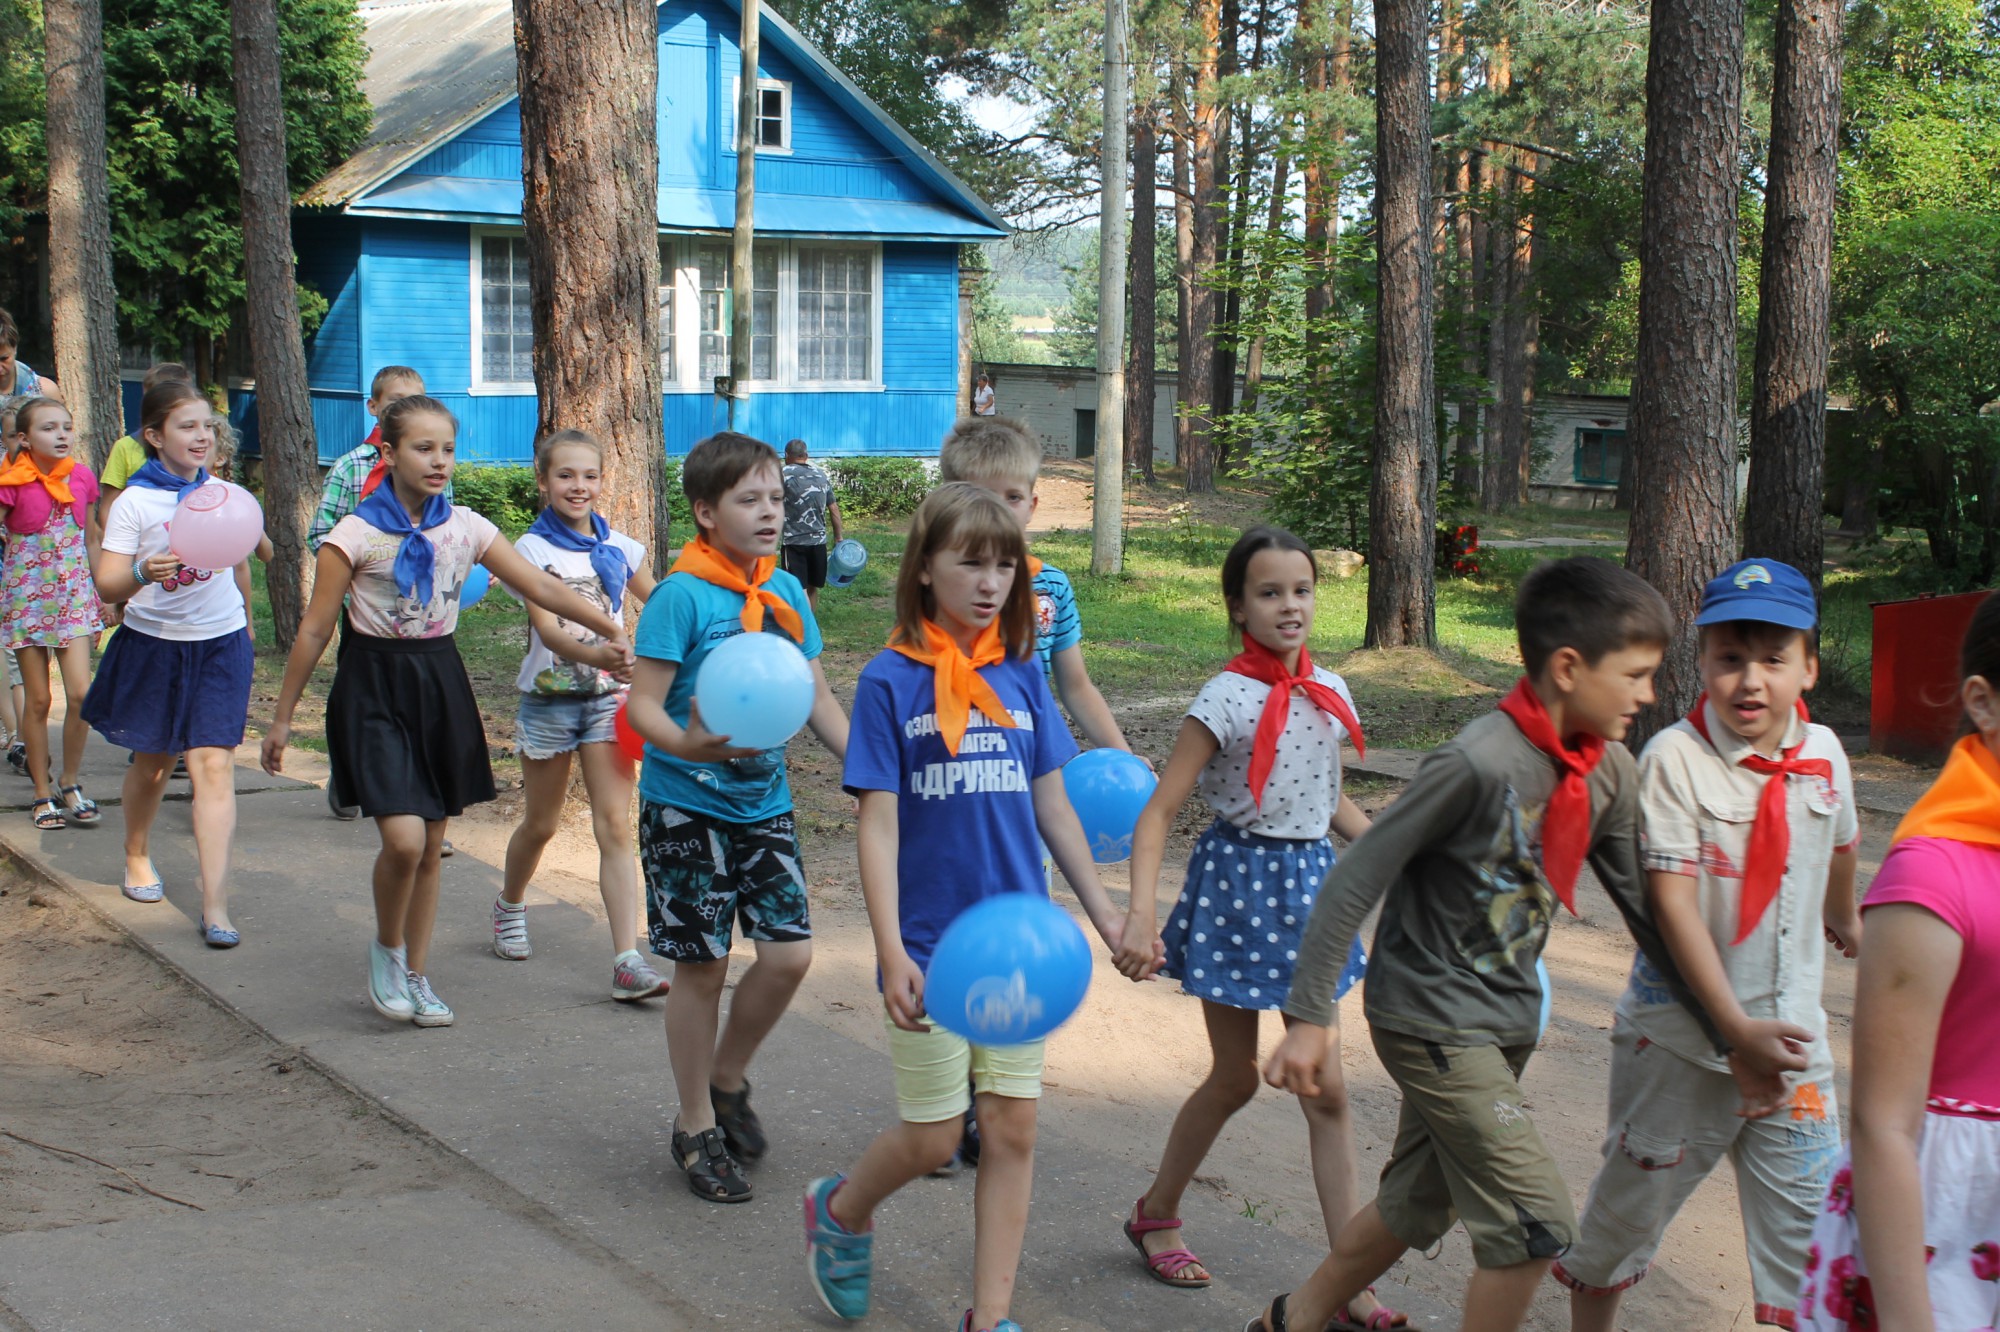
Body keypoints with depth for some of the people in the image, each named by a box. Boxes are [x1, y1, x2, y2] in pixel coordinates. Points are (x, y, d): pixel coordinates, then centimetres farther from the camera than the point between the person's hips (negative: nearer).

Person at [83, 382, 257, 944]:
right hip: (153, 645, -1)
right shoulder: (134, 502, -9)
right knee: (151, 760, 16)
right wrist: (143, 573, -36)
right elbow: (108, 585, -15)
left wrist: (244, 620, 30)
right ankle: (137, 855, 45)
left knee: (213, 764, -10)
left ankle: (215, 907, -13)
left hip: (221, 644, 1)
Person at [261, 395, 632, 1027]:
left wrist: (609, 627, -10)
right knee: (404, 838, -18)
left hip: (441, 684, 4)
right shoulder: (355, 534, -9)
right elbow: (315, 630, -5)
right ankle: (385, 949, 10)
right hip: (374, 687, -4)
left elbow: (540, 586, 1)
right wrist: (282, 717, -1)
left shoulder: (465, 528, 2)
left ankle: (416, 974, 25)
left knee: (430, 847, 9)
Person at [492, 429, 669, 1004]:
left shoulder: (619, 548, 3)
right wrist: (592, 655, -39)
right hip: (549, 698, -1)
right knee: (541, 823, 13)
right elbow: (546, 628, -21)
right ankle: (510, 906, 44)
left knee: (615, 825, -9)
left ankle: (628, 962, -13)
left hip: (607, 697, 2)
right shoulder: (533, 548, -7)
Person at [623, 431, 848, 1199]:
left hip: (765, 802, 5)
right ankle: (697, 1129, 19)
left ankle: (727, 1081, 25)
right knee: (702, 966, 2)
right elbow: (643, 704, -17)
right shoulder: (681, 595, -14)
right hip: (687, 808, -5)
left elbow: (817, 699, 12)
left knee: (790, 953, 0)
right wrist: (687, 744, -36)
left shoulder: (787, 592, 4)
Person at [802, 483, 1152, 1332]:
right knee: (932, 1137, 5)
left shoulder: (1020, 674, 5)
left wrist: (1107, 918, 7)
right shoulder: (890, 680, -7)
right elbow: (878, 822, -10)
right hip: (932, 943, -4)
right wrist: (892, 953, -18)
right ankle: (840, 1210, 35)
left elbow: (1053, 807, 9)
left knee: (1012, 1128, 5)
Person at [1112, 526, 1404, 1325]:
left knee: (1325, 1088, 4)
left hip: (1309, 882, 5)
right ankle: (1155, 1214, 34)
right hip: (1238, 881, -5)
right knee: (1235, 1079, 8)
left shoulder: (1329, 692, 2)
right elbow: (1159, 813, -18)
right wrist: (1142, 910, -30)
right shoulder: (1225, 700, -15)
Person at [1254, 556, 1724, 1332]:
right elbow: (1354, 883, -20)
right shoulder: (1478, 765, -24)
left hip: (1505, 1021, 8)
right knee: (1537, 1222, -8)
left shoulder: (1609, 773, -1)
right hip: (1431, 1019, -8)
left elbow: (1641, 905, 9)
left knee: (1418, 1207, 19)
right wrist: (1310, 1017, -19)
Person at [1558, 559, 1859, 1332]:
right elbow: (1671, 900, -20)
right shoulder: (1676, 756, -16)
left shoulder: (1823, 754, 0)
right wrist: (1737, 1030, -24)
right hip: (1684, 1039, -4)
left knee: (1810, 1233, 3)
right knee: (1631, 1206, 11)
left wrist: (1845, 922, 41)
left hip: (1790, 1035, 4)